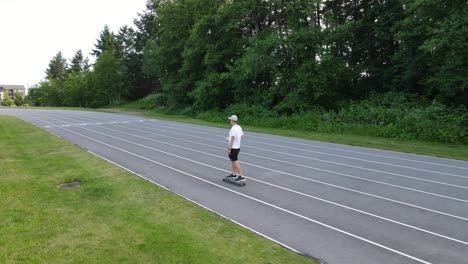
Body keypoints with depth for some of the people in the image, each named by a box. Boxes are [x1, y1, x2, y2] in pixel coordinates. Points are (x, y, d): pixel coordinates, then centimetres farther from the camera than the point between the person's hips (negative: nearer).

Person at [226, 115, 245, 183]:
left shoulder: (233, 128, -20)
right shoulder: (239, 127, 7)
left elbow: (233, 139, -23)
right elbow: (242, 136, 15)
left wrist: (229, 148, -20)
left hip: (233, 148, -10)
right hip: (237, 147, 10)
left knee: (235, 162, -6)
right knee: (233, 161, 20)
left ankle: (241, 176, -5)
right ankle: (234, 174, 31)